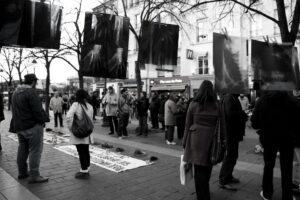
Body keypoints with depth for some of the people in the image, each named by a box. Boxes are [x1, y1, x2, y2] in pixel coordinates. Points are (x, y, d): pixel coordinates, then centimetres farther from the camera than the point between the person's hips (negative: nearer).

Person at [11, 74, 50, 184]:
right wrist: (44, 119, -8)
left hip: (19, 126, 10)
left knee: (22, 149, 18)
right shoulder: (31, 92, -17)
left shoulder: (16, 92, 13)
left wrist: (15, 126, 20)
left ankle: (22, 172, 30)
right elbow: (38, 110, -21)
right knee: (35, 151, -3)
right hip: (33, 126, -9)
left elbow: (15, 111, 17)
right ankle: (34, 176, 1)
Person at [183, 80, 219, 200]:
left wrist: (185, 142, 8)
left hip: (196, 140, -2)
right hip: (211, 141, 2)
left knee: (199, 170, 8)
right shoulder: (217, 105, -1)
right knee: (207, 169, 18)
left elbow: (187, 125, 0)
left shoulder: (193, 105, -4)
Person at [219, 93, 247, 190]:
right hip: (231, 132, -10)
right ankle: (223, 181, 6)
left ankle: (228, 176, 32)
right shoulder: (229, 98, -18)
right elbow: (230, 114, -29)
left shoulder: (233, 97, 15)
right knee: (230, 156, -4)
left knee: (233, 155, 18)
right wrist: (243, 114, -17)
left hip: (234, 132, 10)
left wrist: (242, 114, -2)